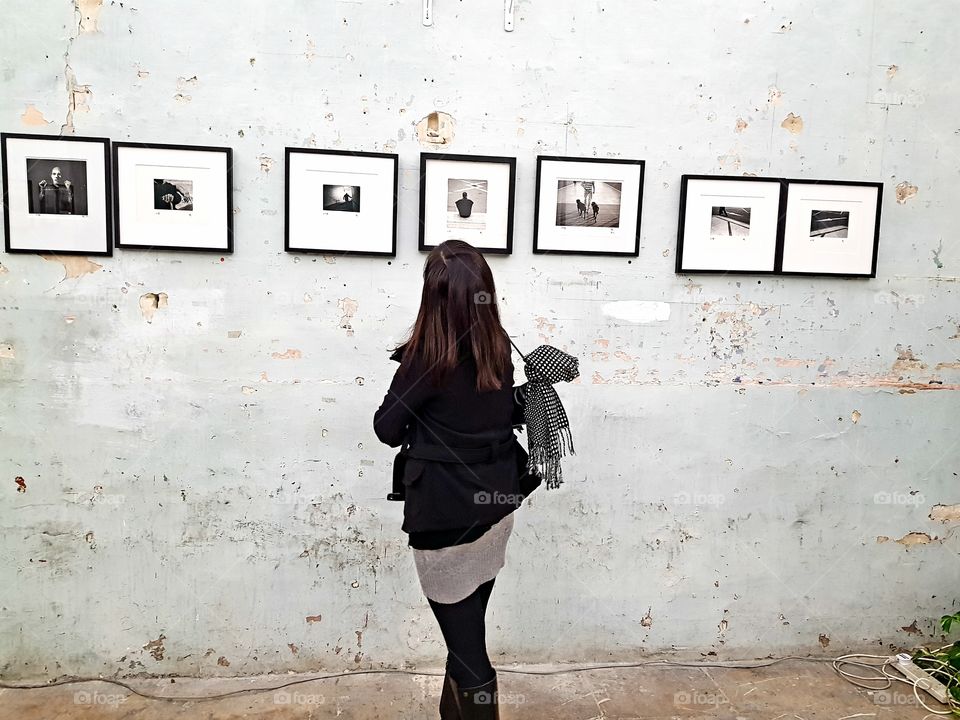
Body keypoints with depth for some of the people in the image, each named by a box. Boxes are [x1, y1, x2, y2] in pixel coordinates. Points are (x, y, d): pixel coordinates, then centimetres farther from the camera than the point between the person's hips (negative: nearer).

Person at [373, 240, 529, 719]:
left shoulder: (425, 357, -20)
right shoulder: (498, 346, -3)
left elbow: (387, 429, -6)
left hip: (446, 517, -7)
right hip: (495, 508, 7)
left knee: (464, 642, 8)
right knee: (468, 631, 25)